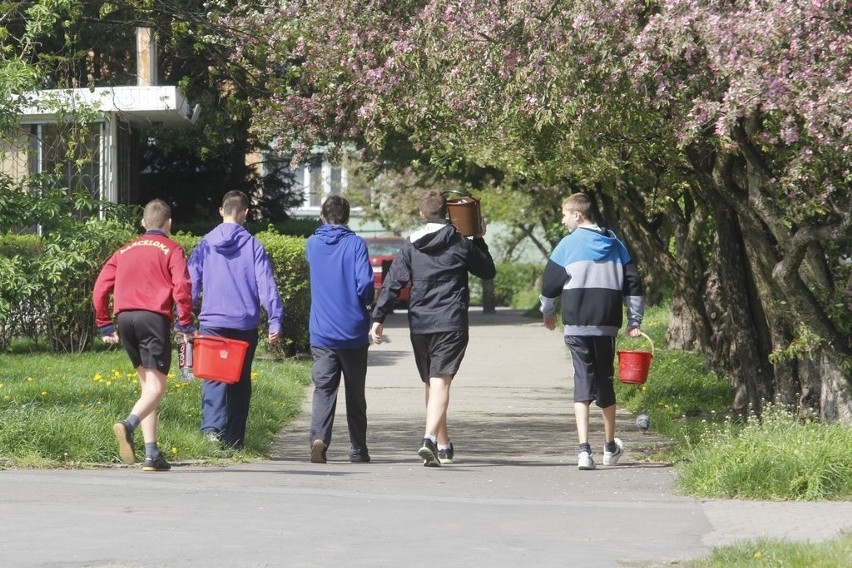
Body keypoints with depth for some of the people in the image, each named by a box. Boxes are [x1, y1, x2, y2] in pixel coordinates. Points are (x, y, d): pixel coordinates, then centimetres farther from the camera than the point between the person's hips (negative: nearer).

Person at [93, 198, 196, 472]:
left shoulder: (125, 251, 21)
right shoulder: (171, 249, 6)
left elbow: (100, 288, 14)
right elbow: (181, 287, -10)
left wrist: (105, 325, 18)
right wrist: (186, 323, -5)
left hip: (125, 318, 5)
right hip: (154, 318, -5)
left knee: (147, 384, 12)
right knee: (156, 387, -7)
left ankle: (152, 454, 4)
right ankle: (128, 425, -36)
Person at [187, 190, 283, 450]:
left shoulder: (205, 245, 3)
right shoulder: (253, 246, 0)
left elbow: (190, 284, 1)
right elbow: (266, 285, -6)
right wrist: (275, 320, -6)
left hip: (211, 323, 0)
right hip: (245, 325, 0)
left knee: (213, 378, -3)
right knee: (240, 381, 12)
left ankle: (212, 427, -28)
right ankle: (234, 439, 13)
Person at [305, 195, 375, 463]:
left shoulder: (312, 245, 4)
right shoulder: (355, 244, -7)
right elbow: (366, 284, -14)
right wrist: (366, 301, 6)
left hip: (322, 333, 1)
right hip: (353, 332, -1)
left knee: (323, 390, -1)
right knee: (355, 394, 10)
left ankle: (319, 437, -24)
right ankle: (358, 450, 16)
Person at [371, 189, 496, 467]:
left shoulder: (410, 246, 6)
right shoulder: (461, 244, 1)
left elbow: (392, 283, -1)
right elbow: (488, 271, 14)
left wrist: (378, 317, -1)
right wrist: (480, 241, 25)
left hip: (419, 324, 3)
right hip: (451, 323, -3)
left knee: (431, 384, 16)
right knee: (440, 382, -11)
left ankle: (443, 446, 25)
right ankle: (430, 438, -31)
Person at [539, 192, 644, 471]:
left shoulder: (568, 245, -2)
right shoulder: (615, 245, 11)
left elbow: (550, 284, 2)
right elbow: (633, 283, 9)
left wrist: (548, 312, 20)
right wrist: (634, 321, 15)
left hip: (577, 325, -3)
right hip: (607, 325, 3)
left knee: (583, 382, -4)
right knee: (605, 381, 16)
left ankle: (584, 449, -17)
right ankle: (610, 447, 28)